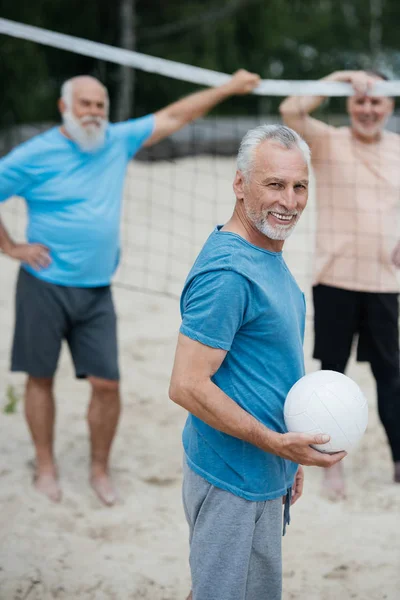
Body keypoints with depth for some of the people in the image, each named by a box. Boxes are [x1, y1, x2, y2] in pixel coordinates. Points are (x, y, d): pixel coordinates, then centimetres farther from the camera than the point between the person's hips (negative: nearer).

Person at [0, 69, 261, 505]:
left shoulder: (117, 141, 5)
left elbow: (174, 117, 11)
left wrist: (229, 88, 11)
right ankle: (45, 467, 22)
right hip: (45, 286, -3)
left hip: (96, 291, 3)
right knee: (40, 378, 7)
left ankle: (100, 469, 16)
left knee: (107, 383, -1)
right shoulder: (36, 155, -8)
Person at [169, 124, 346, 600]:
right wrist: (277, 443, -23)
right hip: (232, 485, -10)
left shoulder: (269, 257, 9)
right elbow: (187, 386, -25)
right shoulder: (228, 272, -23)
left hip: (264, 477, 10)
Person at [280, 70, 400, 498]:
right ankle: (333, 464, 18)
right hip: (335, 280, -2)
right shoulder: (328, 142, -4)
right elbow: (291, 111, -22)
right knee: (332, 371, 7)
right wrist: (342, 77, -22)